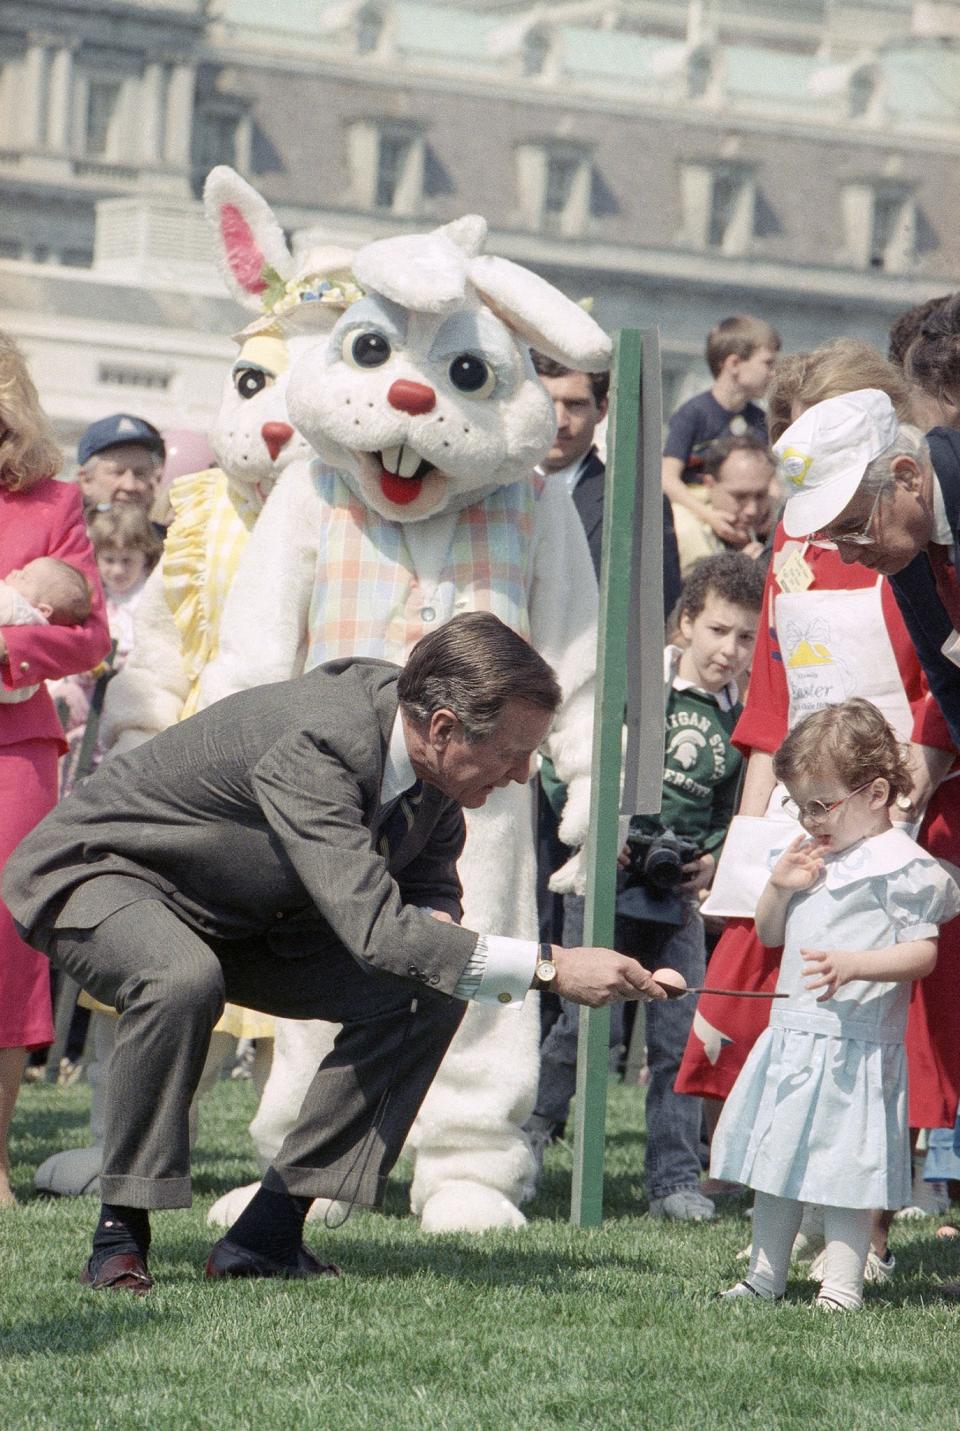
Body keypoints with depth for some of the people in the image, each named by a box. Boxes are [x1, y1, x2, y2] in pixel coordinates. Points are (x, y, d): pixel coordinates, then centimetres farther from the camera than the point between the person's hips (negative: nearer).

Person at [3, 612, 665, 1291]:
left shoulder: (429, 754, -12)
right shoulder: (309, 748, -38)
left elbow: (430, 887, 6)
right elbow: (375, 929, -45)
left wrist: (434, 929, -20)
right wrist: (549, 966, -46)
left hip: (243, 916, 8)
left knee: (429, 993, -7)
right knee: (183, 982, -40)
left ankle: (270, 1231, -7)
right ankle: (121, 1234, -21)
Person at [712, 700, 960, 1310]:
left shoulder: (901, 866, -11)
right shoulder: (813, 857, 14)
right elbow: (770, 935, 20)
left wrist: (854, 965, -31)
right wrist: (780, 887, 0)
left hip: (853, 1046, -8)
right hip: (791, 1037, 9)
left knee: (845, 1167, -5)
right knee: (775, 1162, 14)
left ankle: (842, 1285, 0)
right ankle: (765, 1275, 24)